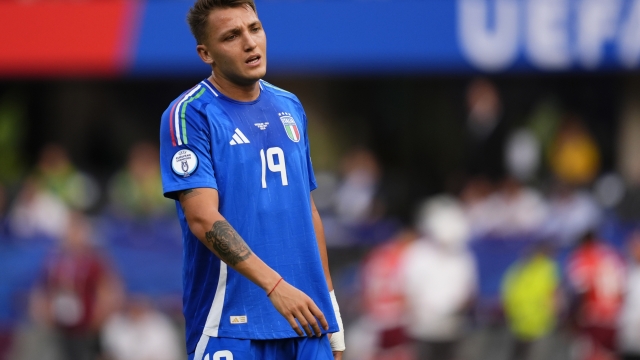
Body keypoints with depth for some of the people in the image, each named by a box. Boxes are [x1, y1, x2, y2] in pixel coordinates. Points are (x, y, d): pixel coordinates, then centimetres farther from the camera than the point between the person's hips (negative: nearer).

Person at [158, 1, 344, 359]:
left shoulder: (290, 108, 13)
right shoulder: (189, 114, -7)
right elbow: (203, 219, -16)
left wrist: (329, 300, 14)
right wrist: (274, 285, -25)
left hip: (305, 319, 6)